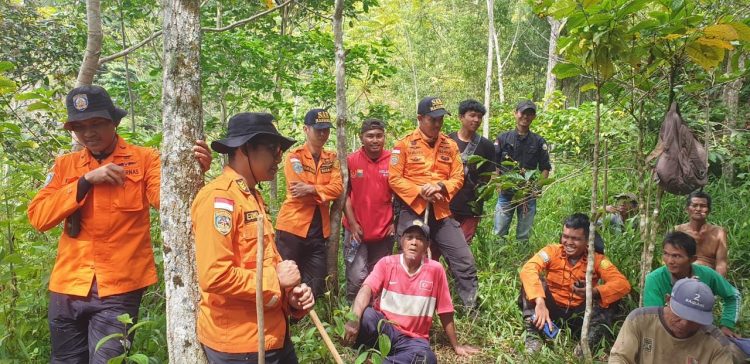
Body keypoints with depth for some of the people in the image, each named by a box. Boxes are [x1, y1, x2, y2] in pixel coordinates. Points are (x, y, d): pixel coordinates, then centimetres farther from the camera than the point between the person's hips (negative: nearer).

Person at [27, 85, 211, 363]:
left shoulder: (143, 159, -1)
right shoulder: (65, 165, 9)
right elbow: (38, 217, -1)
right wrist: (85, 181, -11)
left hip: (119, 289, -4)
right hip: (67, 287, 5)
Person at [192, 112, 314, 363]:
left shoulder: (252, 196, 11)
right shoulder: (218, 197, -18)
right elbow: (215, 276, -27)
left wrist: (291, 297, 2)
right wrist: (275, 279, -15)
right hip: (238, 343, -9)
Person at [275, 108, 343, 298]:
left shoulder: (331, 158, 10)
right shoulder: (294, 156, -4)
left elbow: (338, 188, -5)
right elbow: (298, 189, -16)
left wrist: (311, 189, -17)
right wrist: (324, 191, -8)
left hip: (318, 229, 5)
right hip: (293, 227, -5)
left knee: (317, 287, 10)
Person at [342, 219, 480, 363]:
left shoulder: (435, 269, -5)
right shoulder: (386, 263, -4)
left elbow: (445, 312, 3)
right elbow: (367, 289, -20)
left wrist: (456, 346, 10)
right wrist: (354, 318, -39)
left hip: (414, 338, 0)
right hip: (381, 329, 0)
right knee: (365, 315, -34)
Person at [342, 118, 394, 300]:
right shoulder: (350, 160, -4)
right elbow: (345, 193, -2)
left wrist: (395, 222, 1)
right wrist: (352, 223, -7)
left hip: (384, 231, 2)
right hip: (357, 230, -2)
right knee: (357, 278, -6)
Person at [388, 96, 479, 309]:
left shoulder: (450, 145, 8)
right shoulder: (405, 144, -3)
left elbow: (458, 178, 6)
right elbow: (394, 178, -7)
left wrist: (440, 186, -14)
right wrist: (420, 191, -17)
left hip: (441, 212, 3)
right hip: (412, 211, -3)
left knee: (464, 260, 1)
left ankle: (473, 307, 15)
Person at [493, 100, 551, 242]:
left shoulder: (539, 142, 6)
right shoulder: (503, 138, 3)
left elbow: (545, 168, 8)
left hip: (529, 195, 1)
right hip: (506, 194, -1)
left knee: (523, 237, 9)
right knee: (498, 234, 1)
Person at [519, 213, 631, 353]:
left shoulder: (597, 259, -7)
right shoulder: (552, 251, -10)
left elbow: (623, 284, -21)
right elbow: (528, 269, -29)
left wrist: (594, 292, -40)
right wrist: (539, 301, -45)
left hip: (579, 315, 1)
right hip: (551, 310, 0)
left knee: (609, 296, -21)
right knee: (533, 280, -24)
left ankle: (588, 343, -27)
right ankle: (532, 334, -28)